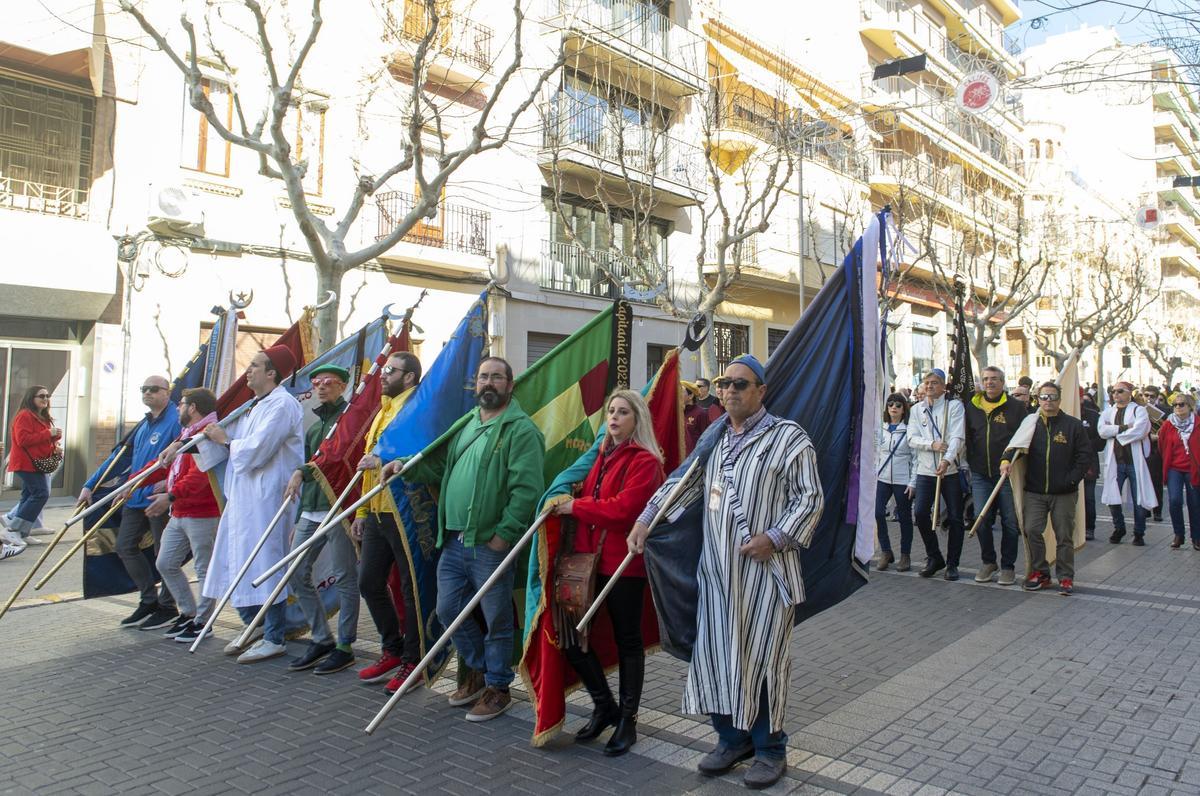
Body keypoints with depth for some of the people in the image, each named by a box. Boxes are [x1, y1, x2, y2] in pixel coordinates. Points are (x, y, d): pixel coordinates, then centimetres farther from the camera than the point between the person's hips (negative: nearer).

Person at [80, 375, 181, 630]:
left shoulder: (176, 420, -12)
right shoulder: (144, 424, 15)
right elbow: (121, 456, 19)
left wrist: (170, 482, -32)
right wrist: (90, 485, 17)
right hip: (136, 497, 9)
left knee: (164, 554, 2)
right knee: (125, 546, 11)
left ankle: (167, 608, 16)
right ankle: (149, 600, 23)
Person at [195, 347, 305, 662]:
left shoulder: (282, 405, -13)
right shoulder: (254, 406, 18)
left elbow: (255, 450, -21)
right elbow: (233, 445, 19)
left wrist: (225, 440, -6)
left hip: (267, 499, -10)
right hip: (243, 497, 10)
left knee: (265, 567, -4)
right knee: (241, 565, 15)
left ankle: (274, 639, 7)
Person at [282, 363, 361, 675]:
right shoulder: (314, 427, 21)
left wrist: (303, 471, -13)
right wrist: (300, 515, 20)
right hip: (310, 511, 9)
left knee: (345, 578, 0)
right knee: (296, 574, 8)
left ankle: (345, 647, 11)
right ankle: (321, 640, 20)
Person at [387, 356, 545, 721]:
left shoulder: (520, 429, -10)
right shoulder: (466, 424, 17)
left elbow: (527, 489, -18)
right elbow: (439, 466, 23)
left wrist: (504, 534, -19)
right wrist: (406, 466, 6)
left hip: (490, 544, -8)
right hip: (454, 540, 8)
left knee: (496, 619, 5)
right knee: (449, 610, 15)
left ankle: (497, 688, 23)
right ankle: (479, 670, 36)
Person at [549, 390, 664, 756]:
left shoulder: (645, 461, -9)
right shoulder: (602, 456, 14)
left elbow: (622, 509, -19)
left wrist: (575, 507, -12)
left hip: (624, 564, -7)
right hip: (588, 558, 7)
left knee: (627, 640, 8)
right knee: (571, 634, 6)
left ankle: (628, 719, 24)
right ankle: (604, 705, 27)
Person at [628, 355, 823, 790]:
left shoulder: (788, 437, -4)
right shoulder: (712, 438, 14)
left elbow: (810, 498, -6)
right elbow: (679, 481, 20)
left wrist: (775, 538, -17)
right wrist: (644, 519, 11)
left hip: (765, 570, -5)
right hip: (717, 569, 6)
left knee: (762, 657, 2)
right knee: (714, 654, 10)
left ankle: (770, 748, 22)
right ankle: (732, 739, 29)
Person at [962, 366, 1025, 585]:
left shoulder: (1016, 408, 1)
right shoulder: (972, 407, 9)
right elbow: (966, 437, 14)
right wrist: (971, 463, 5)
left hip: (1008, 475, -2)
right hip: (980, 475, 2)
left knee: (1010, 522, 4)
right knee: (982, 521, 2)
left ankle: (1008, 566, 17)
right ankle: (988, 562, 20)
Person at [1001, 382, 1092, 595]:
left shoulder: (1073, 425, 1)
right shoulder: (1030, 423, 6)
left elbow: (1084, 455, 1)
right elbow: (1015, 444, 0)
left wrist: (1071, 479, -8)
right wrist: (1006, 459, -22)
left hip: (1064, 493, -1)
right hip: (1034, 491, 1)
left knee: (1064, 535, 5)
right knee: (1032, 530, -4)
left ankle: (1065, 577, 18)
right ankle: (1039, 572, 12)